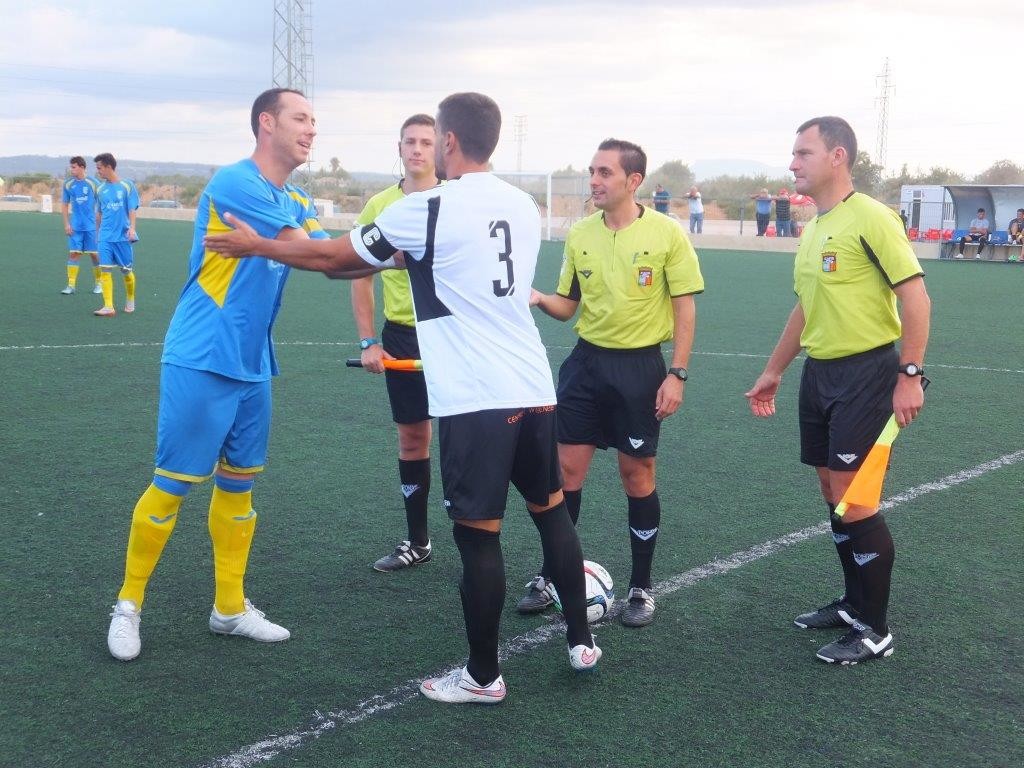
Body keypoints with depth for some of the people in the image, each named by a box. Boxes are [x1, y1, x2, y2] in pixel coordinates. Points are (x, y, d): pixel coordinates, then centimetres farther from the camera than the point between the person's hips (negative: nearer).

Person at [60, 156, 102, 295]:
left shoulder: (93, 183, -4)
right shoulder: (68, 184, 5)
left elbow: (101, 203, 1)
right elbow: (64, 205, 12)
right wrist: (66, 224, 4)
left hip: (92, 226, -2)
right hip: (75, 226, 2)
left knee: (94, 254, 3)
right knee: (73, 253, -2)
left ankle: (98, 283, 17)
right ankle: (71, 285, 0)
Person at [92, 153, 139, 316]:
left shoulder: (126, 186, -2)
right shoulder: (100, 189, 9)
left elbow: (132, 209, -6)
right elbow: (100, 213, 18)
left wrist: (132, 228, -19)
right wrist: (99, 231, 20)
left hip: (123, 236, -3)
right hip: (105, 237, 3)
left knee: (126, 271, 7)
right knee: (105, 270, -9)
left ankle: (130, 301, 29)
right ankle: (108, 307, -13)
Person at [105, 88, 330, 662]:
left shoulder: (298, 202, 13)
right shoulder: (235, 183, -15)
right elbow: (308, 251, -17)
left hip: (253, 367, 8)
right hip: (201, 361, -8)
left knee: (238, 484, 12)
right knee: (173, 484, -2)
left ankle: (230, 608, 23)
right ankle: (129, 603, 15)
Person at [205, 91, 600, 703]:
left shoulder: (429, 209, -9)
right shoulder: (524, 206, 10)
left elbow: (333, 258, 1)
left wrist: (256, 246, 14)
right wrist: (403, 257, 32)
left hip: (477, 400, -7)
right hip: (535, 391, 7)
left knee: (479, 535, 3)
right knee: (552, 512, 19)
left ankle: (483, 677, 15)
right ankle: (582, 642, 31)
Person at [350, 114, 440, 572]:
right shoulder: (380, 206, 3)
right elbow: (361, 277, 9)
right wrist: (368, 342, 1)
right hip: (401, 336, 3)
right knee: (412, 437, 11)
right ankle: (417, 542, 23)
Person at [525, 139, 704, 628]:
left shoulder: (666, 234, -8)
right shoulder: (579, 234, 4)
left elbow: (684, 307, -5)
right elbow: (568, 306, 11)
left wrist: (677, 374, -10)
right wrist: (540, 299, -11)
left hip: (640, 366, -3)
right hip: (586, 362, 4)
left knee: (637, 474, 4)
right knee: (566, 469, 4)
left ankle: (641, 588, 19)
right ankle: (549, 578, 18)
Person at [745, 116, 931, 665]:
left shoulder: (869, 217, -13)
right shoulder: (812, 229, 14)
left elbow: (915, 296, -16)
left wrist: (910, 376, -21)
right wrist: (773, 372, 27)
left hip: (867, 372, -8)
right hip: (819, 372, 8)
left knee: (852, 495, -8)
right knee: (831, 490, 12)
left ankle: (875, 631, 4)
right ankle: (853, 604, 27)